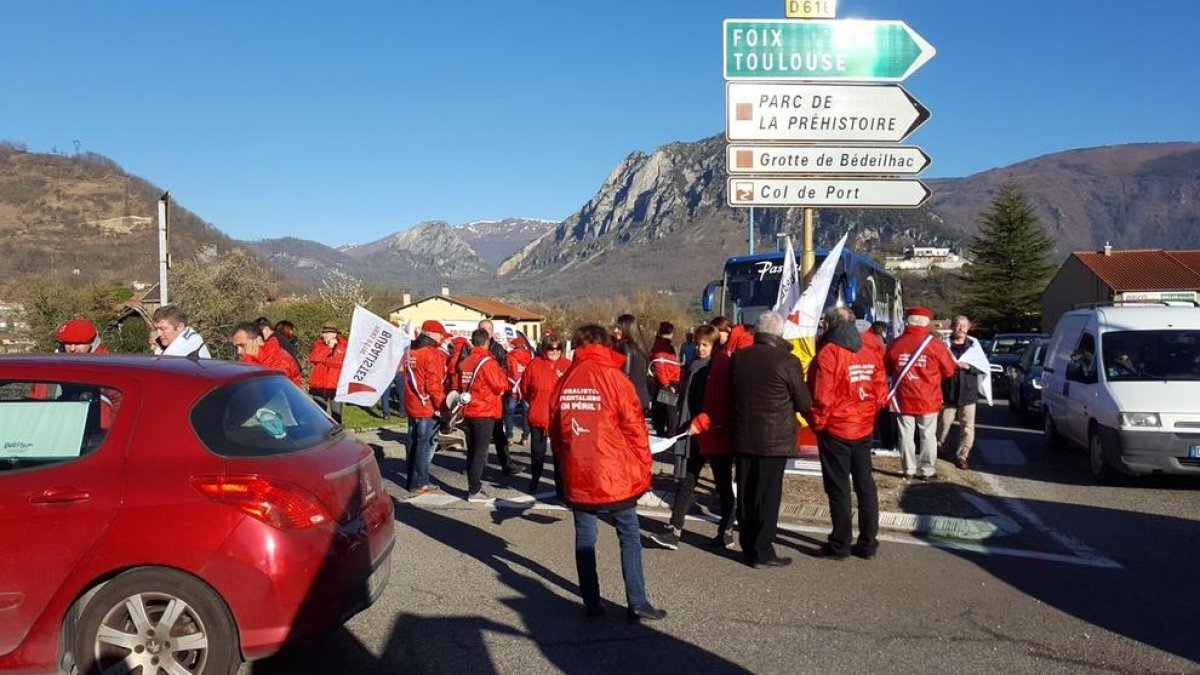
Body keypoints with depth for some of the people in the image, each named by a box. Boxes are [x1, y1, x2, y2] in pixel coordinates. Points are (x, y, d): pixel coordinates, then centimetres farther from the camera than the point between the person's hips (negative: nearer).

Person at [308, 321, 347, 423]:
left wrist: (324, 360, -12)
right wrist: (328, 347, -13)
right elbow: (313, 358, -9)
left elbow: (344, 362, -11)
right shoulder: (318, 344, 8)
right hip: (319, 385, 2)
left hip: (336, 386, -2)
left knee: (336, 415, 3)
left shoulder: (344, 345, 1)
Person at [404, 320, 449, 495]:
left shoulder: (411, 351, 9)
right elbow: (434, 384, -18)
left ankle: (411, 480, 22)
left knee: (413, 442, 15)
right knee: (426, 443, -2)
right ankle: (420, 482, 1)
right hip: (428, 408, -8)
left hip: (412, 406, 8)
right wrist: (442, 405, -12)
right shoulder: (432, 354, -15)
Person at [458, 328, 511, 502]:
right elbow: (501, 386, -12)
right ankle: (474, 491, -4)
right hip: (485, 412, -7)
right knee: (480, 452, -3)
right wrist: (500, 372, 3)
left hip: (468, 412, 7)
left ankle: (473, 486, 22)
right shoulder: (487, 362, -14)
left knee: (472, 451, 14)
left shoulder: (464, 363, 6)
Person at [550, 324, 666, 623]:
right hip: (614, 474, -4)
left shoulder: (564, 382, 4)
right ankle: (637, 604, 7)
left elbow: (555, 429, 11)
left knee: (584, 538, 11)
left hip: (577, 477, 4)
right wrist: (643, 469, 2)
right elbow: (634, 427, -9)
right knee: (629, 536, 7)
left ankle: (592, 604, 14)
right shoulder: (614, 378, -9)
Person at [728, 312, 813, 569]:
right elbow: (804, 403, -4)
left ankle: (748, 547, 21)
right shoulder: (787, 361, -14)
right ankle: (762, 551, 7)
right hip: (775, 439, -5)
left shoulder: (738, 358, 1)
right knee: (768, 496, 3)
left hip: (743, 437, 5)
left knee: (746, 494, 12)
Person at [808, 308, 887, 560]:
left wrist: (817, 424, -3)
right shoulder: (871, 352, 3)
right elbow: (881, 393, 4)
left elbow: (822, 397, -17)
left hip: (835, 430, -6)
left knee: (838, 488, 3)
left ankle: (840, 544, 10)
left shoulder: (828, 353, -14)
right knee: (865, 485, 12)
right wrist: (867, 415, 15)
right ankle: (868, 542, 19)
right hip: (864, 429, 6)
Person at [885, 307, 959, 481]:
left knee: (906, 435, 9)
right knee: (928, 436, 9)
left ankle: (909, 470, 15)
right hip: (928, 399, -2)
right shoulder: (935, 344, -10)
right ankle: (928, 471, 13)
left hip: (903, 399, 2)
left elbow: (887, 369, 10)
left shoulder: (895, 344, -4)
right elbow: (949, 370, 0)